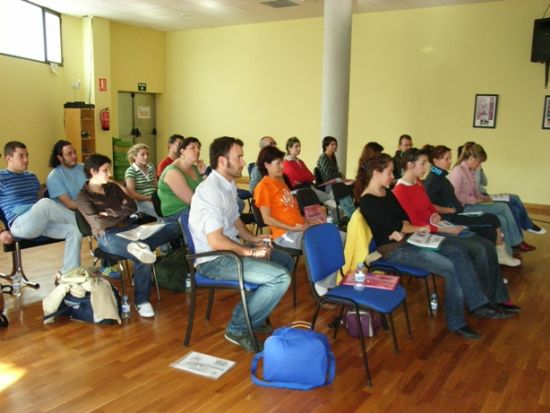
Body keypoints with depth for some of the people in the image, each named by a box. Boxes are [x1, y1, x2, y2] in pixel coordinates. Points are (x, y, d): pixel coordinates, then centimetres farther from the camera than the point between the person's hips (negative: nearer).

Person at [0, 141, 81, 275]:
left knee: (74, 230, -15)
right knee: (45, 203, -35)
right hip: (20, 225, -7)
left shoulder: (31, 177, 22)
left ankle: (69, 274, -14)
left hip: (40, 222, 7)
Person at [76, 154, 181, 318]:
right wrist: (121, 213, -1)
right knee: (142, 257, -37)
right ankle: (141, 301, -27)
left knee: (174, 227, -13)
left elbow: (133, 206, 15)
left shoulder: (113, 187, 18)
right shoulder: (83, 197, -1)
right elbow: (99, 224, -12)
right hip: (108, 237, -7)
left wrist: (113, 214, -2)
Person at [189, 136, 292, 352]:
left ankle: (254, 317, 19)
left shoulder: (229, 185, 9)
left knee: (286, 260, 14)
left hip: (231, 248, 10)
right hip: (213, 260, -10)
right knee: (281, 277, -21)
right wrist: (251, 252, -18)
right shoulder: (210, 191, -23)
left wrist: (252, 239, 5)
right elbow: (216, 241, -27)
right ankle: (238, 328, -6)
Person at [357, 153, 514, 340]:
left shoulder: (387, 193, 12)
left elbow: (404, 216, 9)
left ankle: (478, 304, 3)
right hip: (393, 249, -9)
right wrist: (420, 229, -4)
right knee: (450, 268, -18)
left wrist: (401, 231, -13)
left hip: (405, 240, 9)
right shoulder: (367, 202, -17)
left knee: (458, 253, -2)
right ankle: (456, 322, -3)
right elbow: (394, 224, -19)